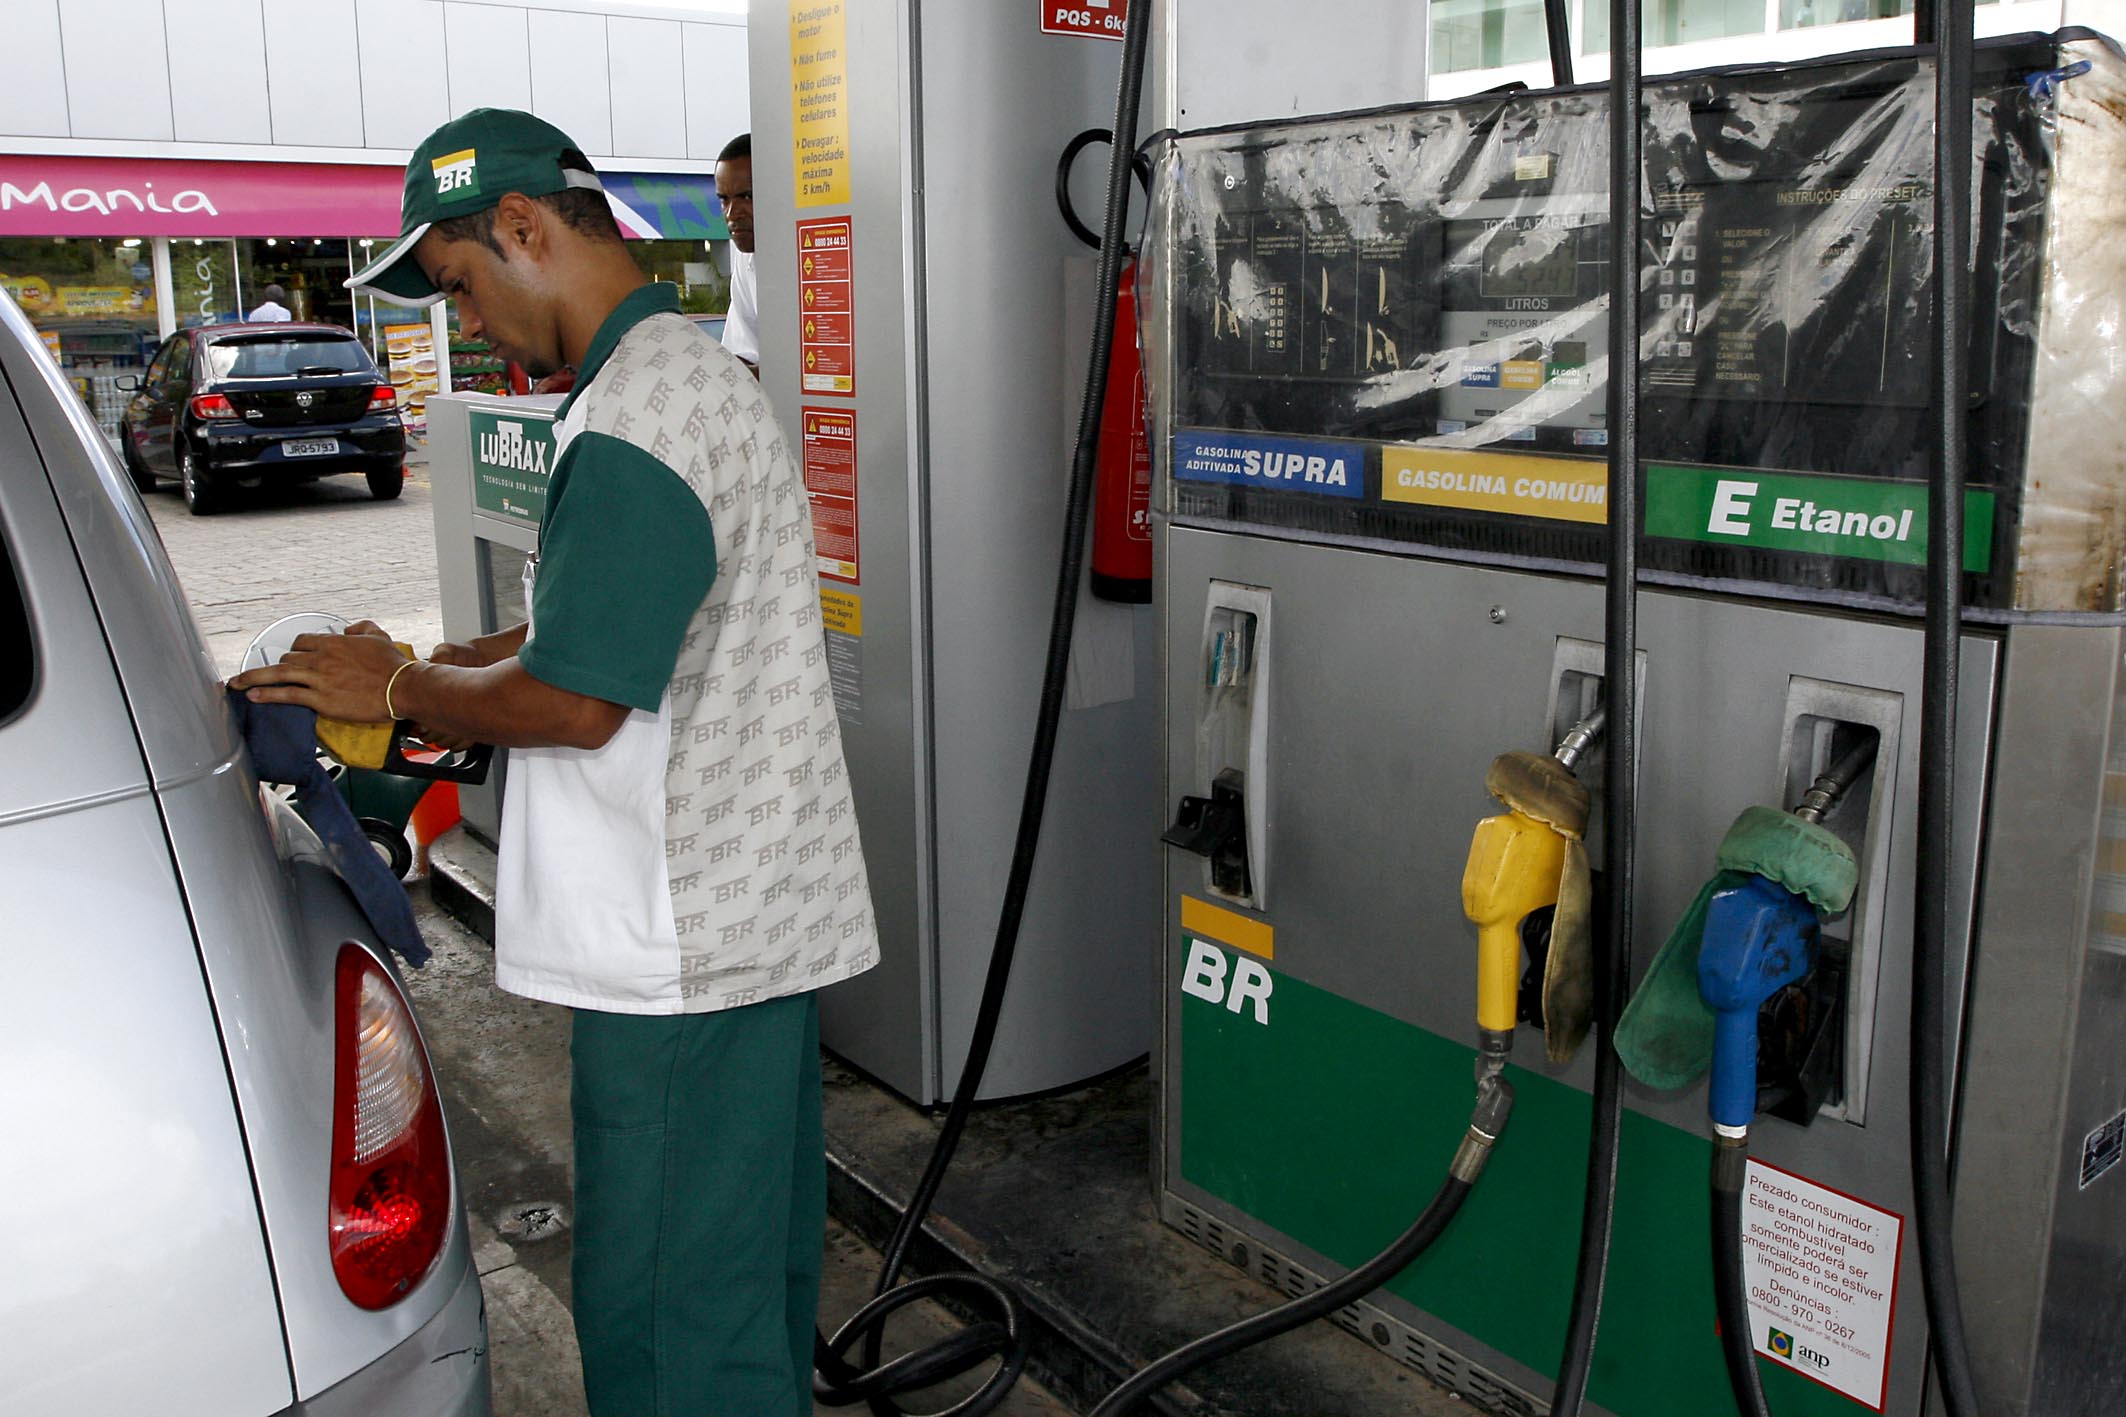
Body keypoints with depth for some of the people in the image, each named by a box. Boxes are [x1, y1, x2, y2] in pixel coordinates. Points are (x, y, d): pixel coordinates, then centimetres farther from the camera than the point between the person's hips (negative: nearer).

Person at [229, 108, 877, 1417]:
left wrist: (395, 691, -5)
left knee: (669, 1305, 4)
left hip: (686, 948, -10)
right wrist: (438, 668, 11)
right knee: (755, 1250, 23)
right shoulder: (699, 370, 14)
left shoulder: (634, 421, -20)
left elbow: (573, 702, -22)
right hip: (762, 912, 10)